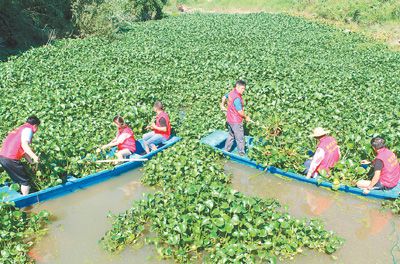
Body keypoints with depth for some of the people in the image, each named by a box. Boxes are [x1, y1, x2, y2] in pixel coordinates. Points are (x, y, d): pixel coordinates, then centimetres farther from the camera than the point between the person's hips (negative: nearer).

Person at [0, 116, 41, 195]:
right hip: (11, 159, -9)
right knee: (26, 180, 4)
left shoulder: (20, 128, 23)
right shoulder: (28, 129, -5)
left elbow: (23, 150, 24)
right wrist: (34, 156, -33)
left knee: (19, 179, 22)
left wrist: (32, 162, 23)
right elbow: (24, 145, -22)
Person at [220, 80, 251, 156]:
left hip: (229, 120, 10)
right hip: (236, 122, -10)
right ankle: (242, 154, 15)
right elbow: (240, 111, -24)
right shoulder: (237, 98, -26)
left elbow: (224, 97, 23)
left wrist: (222, 105, 37)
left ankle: (226, 151, 32)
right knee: (240, 139, 4)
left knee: (231, 136, 24)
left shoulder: (232, 93, 3)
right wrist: (246, 117, -7)